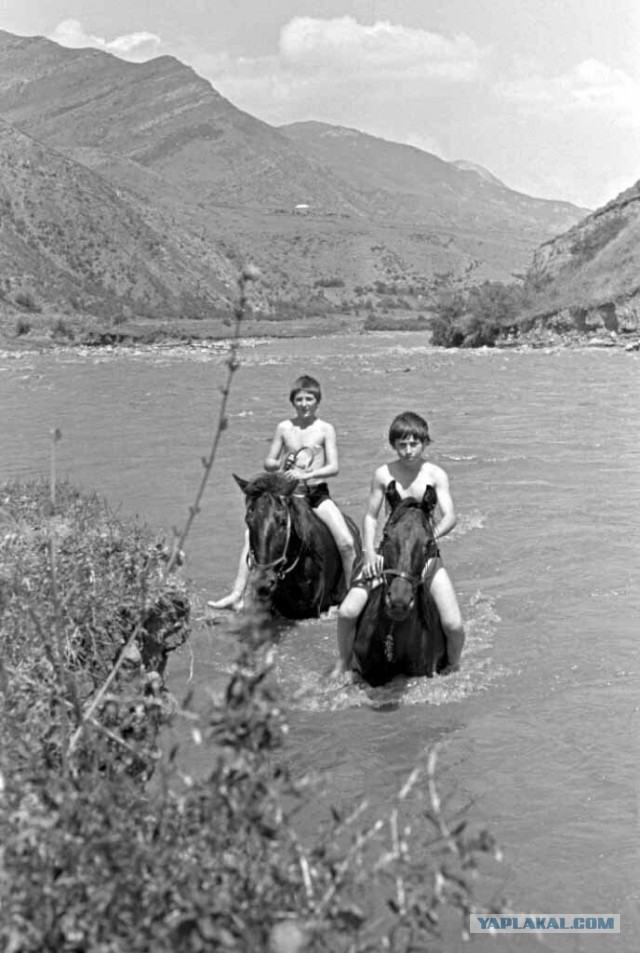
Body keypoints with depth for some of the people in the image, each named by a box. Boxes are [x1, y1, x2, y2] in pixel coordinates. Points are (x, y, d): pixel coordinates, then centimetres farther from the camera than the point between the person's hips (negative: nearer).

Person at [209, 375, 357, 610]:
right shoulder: (284, 428, 6)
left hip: (317, 493, -2)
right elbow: (268, 463, 9)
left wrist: (306, 474, -21)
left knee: (346, 543, -18)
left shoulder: (325, 429, 0)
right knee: (252, 533, -13)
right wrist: (280, 463, -13)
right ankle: (237, 595, -11)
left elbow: (333, 467, -7)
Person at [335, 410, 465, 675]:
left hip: (425, 554, -1)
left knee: (453, 624, -15)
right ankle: (343, 665, 14)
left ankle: (452, 669, 17)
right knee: (347, 612, -13)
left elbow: (449, 517, -14)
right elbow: (370, 517, 3)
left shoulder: (436, 475, -6)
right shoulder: (383, 474, -2)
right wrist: (370, 553, -10)